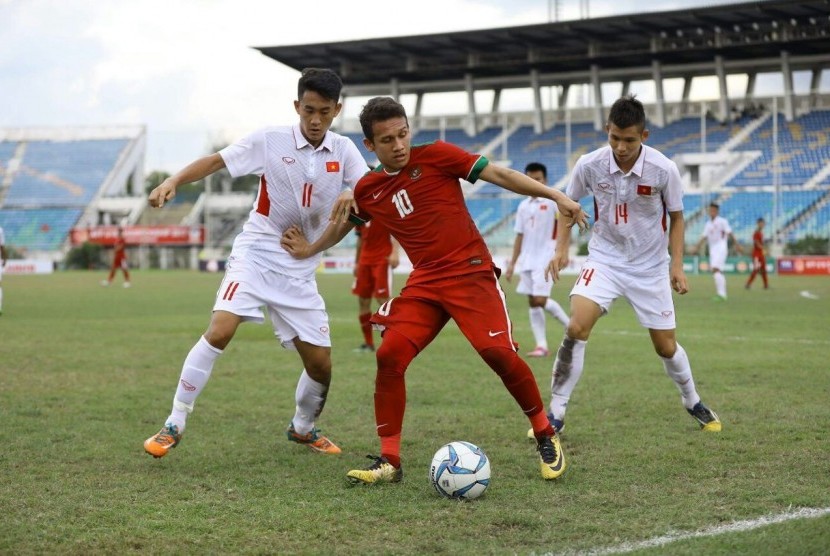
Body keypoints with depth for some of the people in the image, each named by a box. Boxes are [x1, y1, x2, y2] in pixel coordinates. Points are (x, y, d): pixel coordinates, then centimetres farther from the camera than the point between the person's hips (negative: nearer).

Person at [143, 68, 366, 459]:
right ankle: (174, 426, -14)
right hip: (256, 254, -3)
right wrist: (173, 181, -23)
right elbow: (216, 161, -8)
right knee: (220, 331, -24)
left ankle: (303, 428, 33)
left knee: (320, 363, 2)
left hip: (300, 270, 3)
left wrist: (353, 194, -30)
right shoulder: (271, 141, -8)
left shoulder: (343, 151, 1)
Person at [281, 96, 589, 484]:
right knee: (389, 355, -13)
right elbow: (347, 221, 31)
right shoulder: (367, 190, 8)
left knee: (498, 352, -19)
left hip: (471, 271, -4)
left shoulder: (435, 157, -5)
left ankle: (546, 437, 4)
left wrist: (555, 195, -15)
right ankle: (389, 461, -2)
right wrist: (310, 249, 35)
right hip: (424, 282, 4)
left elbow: (499, 174, -8)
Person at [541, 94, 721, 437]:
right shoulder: (589, 165, -15)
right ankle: (556, 414, -13)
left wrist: (677, 265, -9)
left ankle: (693, 402, 37)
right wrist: (562, 247, -5)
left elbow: (676, 217, -1)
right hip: (604, 258, 0)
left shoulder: (663, 170, -17)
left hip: (649, 267, 0)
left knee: (666, 346, 7)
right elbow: (569, 204, 5)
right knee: (576, 327, -22)